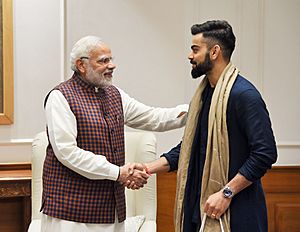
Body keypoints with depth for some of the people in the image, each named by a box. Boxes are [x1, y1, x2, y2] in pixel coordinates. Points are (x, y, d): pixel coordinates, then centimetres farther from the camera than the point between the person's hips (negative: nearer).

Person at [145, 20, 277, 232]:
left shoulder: (244, 94, -14)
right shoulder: (204, 93, 11)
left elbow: (265, 153, -19)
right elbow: (188, 146, 18)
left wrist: (227, 193, -20)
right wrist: (148, 168, 8)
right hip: (200, 207, 8)